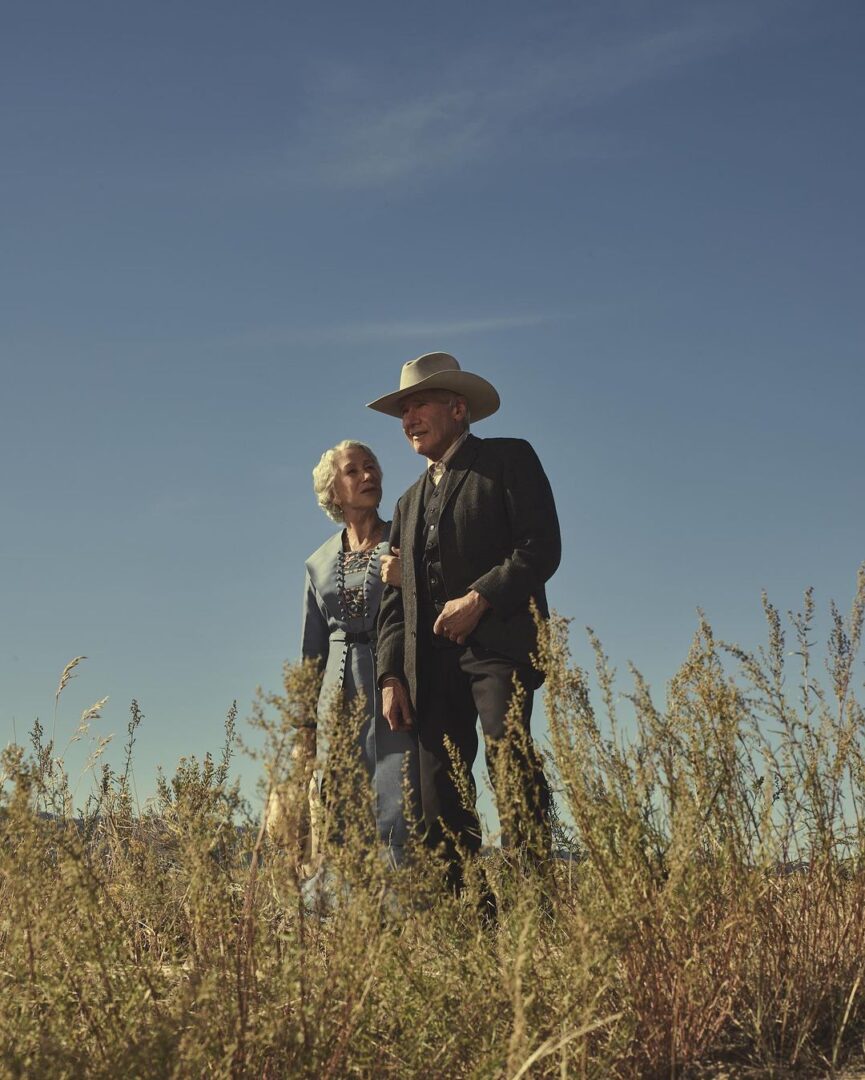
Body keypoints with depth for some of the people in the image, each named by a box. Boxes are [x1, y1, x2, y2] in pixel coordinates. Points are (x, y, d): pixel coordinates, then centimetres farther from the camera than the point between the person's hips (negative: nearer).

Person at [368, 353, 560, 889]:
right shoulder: (410, 502, 27)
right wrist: (391, 676, 8)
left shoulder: (509, 459, 9)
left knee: (509, 758, -21)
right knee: (437, 788, -3)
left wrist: (479, 597, -16)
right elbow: (395, 599, 21)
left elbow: (542, 548, -4)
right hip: (431, 658, 6)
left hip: (497, 640, -6)